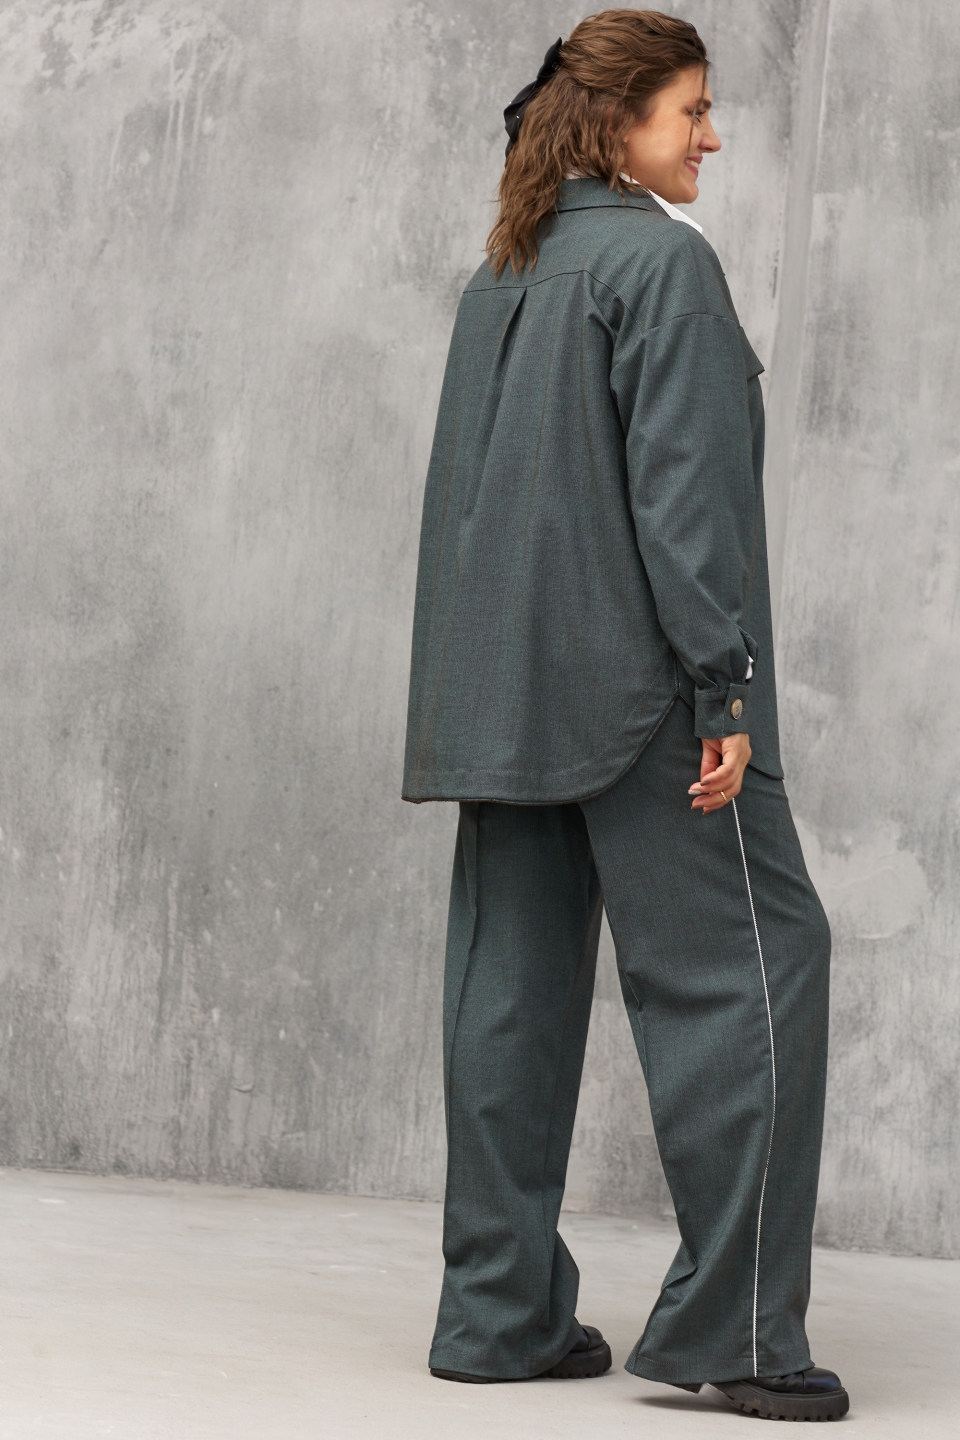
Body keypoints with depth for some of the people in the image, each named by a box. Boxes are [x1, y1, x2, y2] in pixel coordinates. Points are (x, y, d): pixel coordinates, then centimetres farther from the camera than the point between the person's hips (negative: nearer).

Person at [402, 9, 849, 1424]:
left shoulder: (499, 277, 16)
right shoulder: (661, 260, -8)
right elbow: (684, 484, -15)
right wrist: (727, 689, -15)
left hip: (503, 695, 8)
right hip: (632, 684, -8)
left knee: (516, 982, 8)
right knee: (750, 960, -4)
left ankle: (502, 1312, 11)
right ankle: (729, 1323, -5)